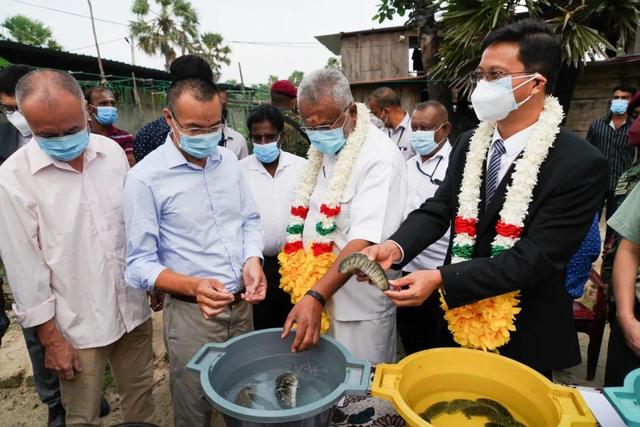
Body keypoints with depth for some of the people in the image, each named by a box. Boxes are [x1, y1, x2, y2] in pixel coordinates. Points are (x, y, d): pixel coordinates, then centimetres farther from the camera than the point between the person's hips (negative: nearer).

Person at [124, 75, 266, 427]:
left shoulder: (228, 160, 2)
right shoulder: (145, 177, -15)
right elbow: (140, 263, -13)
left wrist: (252, 261, -11)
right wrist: (193, 286, -29)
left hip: (242, 304, 5)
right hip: (191, 312, -4)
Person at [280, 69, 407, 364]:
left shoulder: (380, 159, -21)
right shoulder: (323, 149, 4)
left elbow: (364, 242, -28)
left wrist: (316, 296, -34)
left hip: (358, 308, -7)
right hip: (314, 295, 7)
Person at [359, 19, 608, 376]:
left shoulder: (582, 164, -20)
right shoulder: (470, 143, -2)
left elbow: (535, 257, -25)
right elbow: (438, 209, -6)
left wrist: (440, 279, -32)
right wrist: (395, 247, -25)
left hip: (527, 336, -5)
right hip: (458, 319, 5)